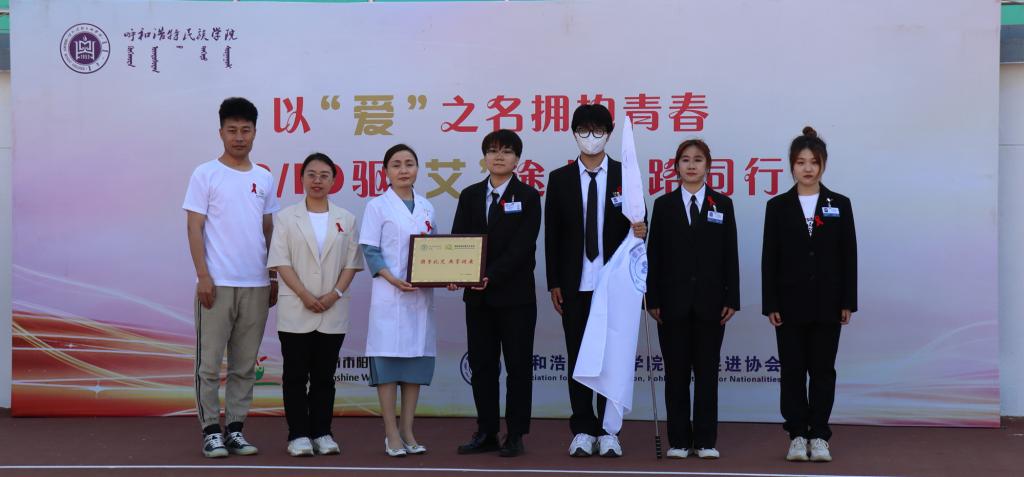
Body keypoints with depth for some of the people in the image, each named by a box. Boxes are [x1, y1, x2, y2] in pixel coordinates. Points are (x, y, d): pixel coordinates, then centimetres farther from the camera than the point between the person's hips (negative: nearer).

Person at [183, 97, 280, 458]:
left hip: (257, 285, 5)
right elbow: (195, 229, -5)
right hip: (217, 283, -4)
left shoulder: (264, 179, 12)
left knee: (245, 365, 9)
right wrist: (203, 276, -13)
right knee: (210, 363, 0)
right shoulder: (206, 175, -2)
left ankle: (235, 428, 18)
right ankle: (211, 431, 8)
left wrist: (273, 277, 13)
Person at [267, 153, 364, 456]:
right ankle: (299, 434, 7)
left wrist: (335, 294, -9)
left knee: (324, 375, 7)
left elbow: (351, 263, 5)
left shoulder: (346, 219, 8)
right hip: (295, 310, -1)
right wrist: (305, 295, -14)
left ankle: (322, 433, 13)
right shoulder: (286, 218, 3)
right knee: (296, 375, 2)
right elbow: (281, 262, -4)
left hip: (332, 312, 2)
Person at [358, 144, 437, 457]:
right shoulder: (378, 207, 0)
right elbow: (369, 250, -6)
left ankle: (407, 431, 13)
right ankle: (391, 434, 2)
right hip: (390, 294, -5)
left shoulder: (426, 207, 13)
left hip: (422, 293, 5)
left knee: (416, 359, 6)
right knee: (388, 360, -3)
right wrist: (394, 280, -18)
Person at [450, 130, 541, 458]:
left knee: (518, 365, 3)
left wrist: (492, 276, -23)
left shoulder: (528, 197, -2)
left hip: (515, 294, -4)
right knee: (481, 365, 7)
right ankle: (486, 433, 16)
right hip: (478, 296, 4)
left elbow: (522, 245, -12)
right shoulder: (470, 196, 10)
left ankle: (515, 435, 10)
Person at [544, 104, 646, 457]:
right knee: (578, 358, 5)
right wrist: (554, 283, 0)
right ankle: (583, 430, 12)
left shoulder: (625, 175, 3)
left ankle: (607, 430, 11)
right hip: (575, 284, 1)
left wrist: (640, 232, -20)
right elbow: (551, 234, 5)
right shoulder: (560, 178, 6)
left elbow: (636, 225, 4)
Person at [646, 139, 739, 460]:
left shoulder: (722, 204, 6)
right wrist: (652, 298, -4)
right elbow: (653, 255, 3)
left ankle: (706, 441, 9)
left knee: (707, 372, 3)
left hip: (709, 301, 0)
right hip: (674, 301, 0)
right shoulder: (664, 205, 5)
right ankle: (679, 440, 10)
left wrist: (731, 299, -3)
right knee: (676, 372, 3)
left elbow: (730, 255, 3)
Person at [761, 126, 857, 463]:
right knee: (793, 370, 3)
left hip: (827, 303, 0)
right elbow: (769, 258, 0)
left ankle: (819, 437, 11)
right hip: (791, 302, 0)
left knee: (823, 370, 4)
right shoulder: (778, 206, 2)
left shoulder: (839, 205, 4)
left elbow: (849, 256, 3)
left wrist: (848, 302, -2)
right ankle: (797, 436, 12)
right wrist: (770, 304, -6)